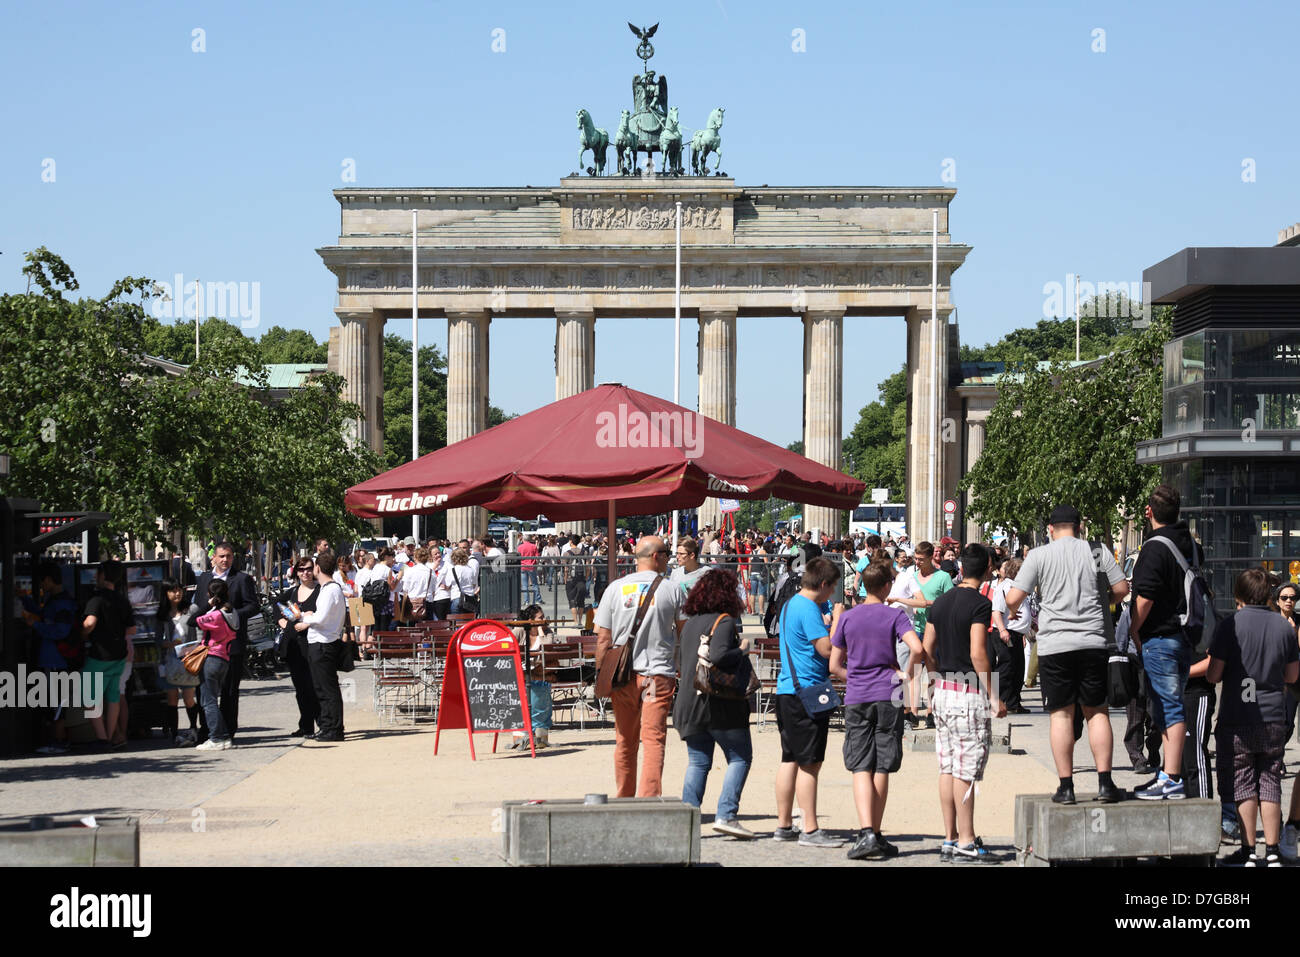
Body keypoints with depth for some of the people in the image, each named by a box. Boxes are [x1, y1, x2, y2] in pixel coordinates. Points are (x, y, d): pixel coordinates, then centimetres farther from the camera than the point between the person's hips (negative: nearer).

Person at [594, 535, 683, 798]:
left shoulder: (615, 588, 3)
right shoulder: (671, 590, 0)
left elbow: (603, 638, 3)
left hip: (623, 675, 2)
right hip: (659, 673, -2)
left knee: (625, 741, 12)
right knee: (654, 739, -5)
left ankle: (624, 801, 21)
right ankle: (649, 798, -15)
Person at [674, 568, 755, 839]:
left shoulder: (690, 622, 13)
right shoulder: (725, 621, -11)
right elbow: (718, 656, -26)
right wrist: (741, 651, -10)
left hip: (690, 701, 7)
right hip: (720, 703, -7)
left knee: (697, 762, 11)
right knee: (739, 757, 4)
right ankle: (726, 815, -6)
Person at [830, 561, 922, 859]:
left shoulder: (847, 617, 5)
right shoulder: (895, 615, -2)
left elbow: (835, 666, 6)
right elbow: (917, 649, -17)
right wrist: (905, 673, 0)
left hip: (856, 699, 1)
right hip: (888, 696, -1)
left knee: (861, 768, -3)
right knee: (882, 769, 7)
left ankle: (866, 833, -21)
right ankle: (876, 835, 13)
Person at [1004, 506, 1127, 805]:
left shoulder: (1039, 556, 0)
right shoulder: (1097, 551, 5)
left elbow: (1013, 598, -3)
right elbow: (1121, 590, 10)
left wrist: (1013, 612, 20)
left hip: (1054, 645, -1)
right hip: (1093, 642, 1)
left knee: (1061, 714, 4)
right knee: (1097, 712, 8)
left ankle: (1066, 786, 2)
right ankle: (1104, 782, 2)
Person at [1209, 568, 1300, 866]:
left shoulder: (1230, 625, -10)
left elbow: (1214, 674, -11)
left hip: (1237, 719, -3)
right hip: (1273, 718, 3)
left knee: (1243, 785, 3)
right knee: (1270, 784, 10)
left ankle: (1248, 851, 5)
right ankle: (1272, 851, 10)